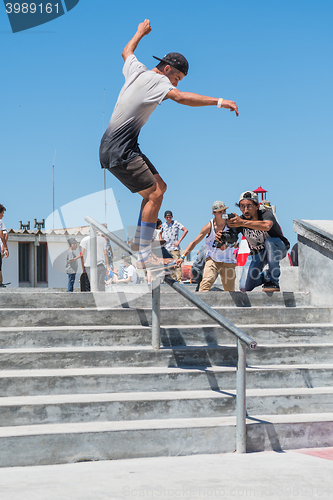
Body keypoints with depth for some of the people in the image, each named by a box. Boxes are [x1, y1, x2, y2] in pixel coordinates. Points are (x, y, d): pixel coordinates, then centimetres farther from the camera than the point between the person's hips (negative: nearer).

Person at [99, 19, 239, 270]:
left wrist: (140, 32, 48)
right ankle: (144, 256, -15)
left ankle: (139, 240, 17)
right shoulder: (156, 80, -15)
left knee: (160, 187, 12)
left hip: (125, 148, 10)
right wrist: (218, 101, -37)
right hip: (118, 151, -10)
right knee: (154, 194, -15)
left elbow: (127, 51, 32)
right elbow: (181, 97, -34)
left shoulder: (137, 69, 9)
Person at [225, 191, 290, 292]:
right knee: (244, 287, -11)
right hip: (257, 253, 3)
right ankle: (265, 276, 21)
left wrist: (242, 223, -62)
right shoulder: (239, 220, -18)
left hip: (278, 248, -3)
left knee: (270, 242, -39)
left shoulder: (266, 214, -28)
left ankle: (273, 281, -22)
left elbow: (266, 226, -55)